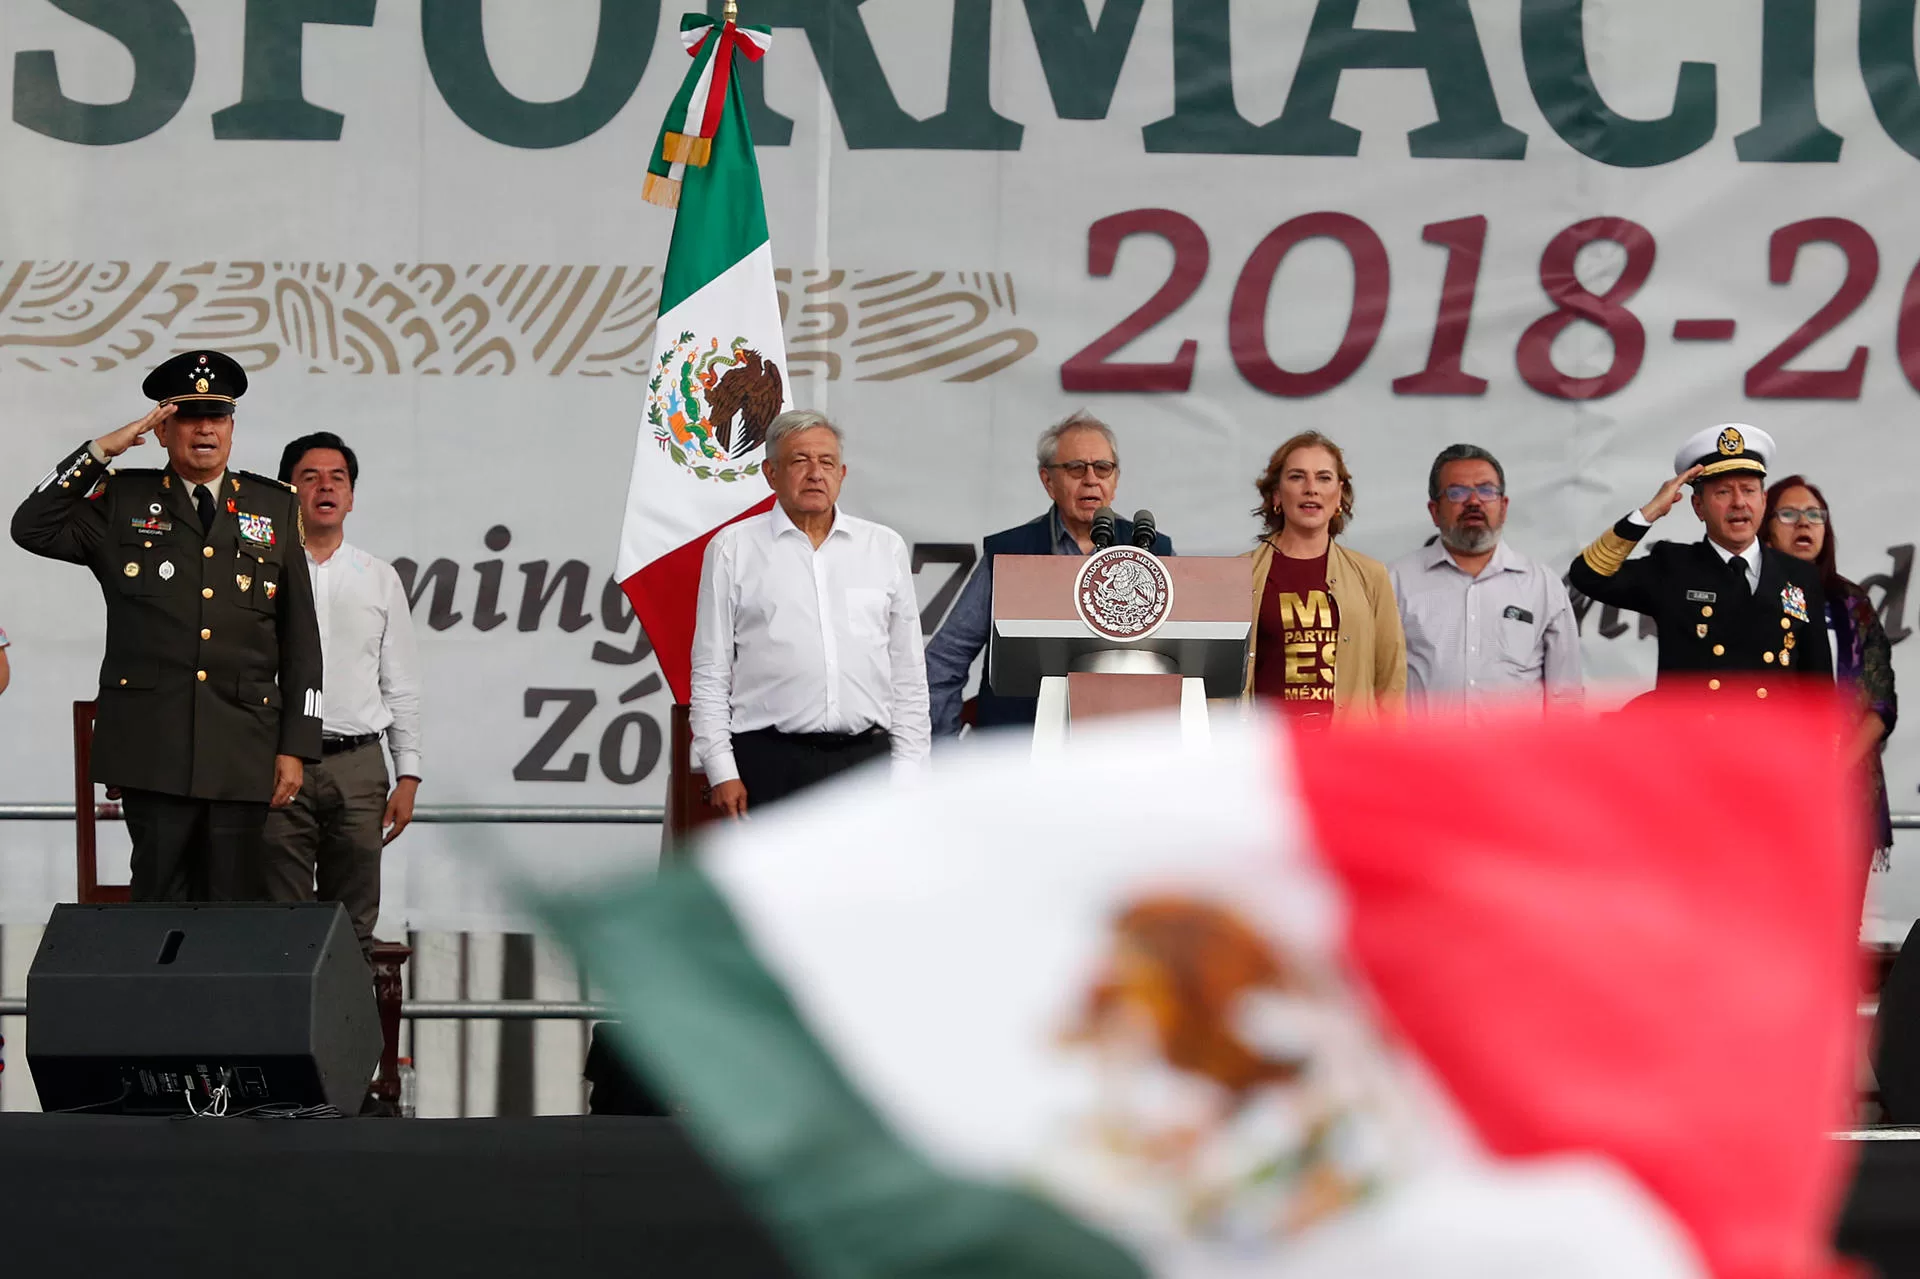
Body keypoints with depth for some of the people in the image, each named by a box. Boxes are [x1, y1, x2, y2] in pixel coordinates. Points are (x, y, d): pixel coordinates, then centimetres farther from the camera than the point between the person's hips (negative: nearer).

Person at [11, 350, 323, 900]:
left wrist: (295, 746, 3)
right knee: (160, 902, -2)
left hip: (242, 752, 1)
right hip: (151, 747, -1)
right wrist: (101, 451, -7)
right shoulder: (122, 500, 10)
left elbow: (300, 638, 10)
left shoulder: (275, 508, 11)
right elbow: (33, 529, -3)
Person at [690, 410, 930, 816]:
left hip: (865, 756, 2)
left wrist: (907, 768, 6)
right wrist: (722, 771, -4)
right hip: (770, 763, -2)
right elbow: (710, 671, 4)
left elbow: (908, 671, 13)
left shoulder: (885, 548, 12)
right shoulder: (732, 549, 5)